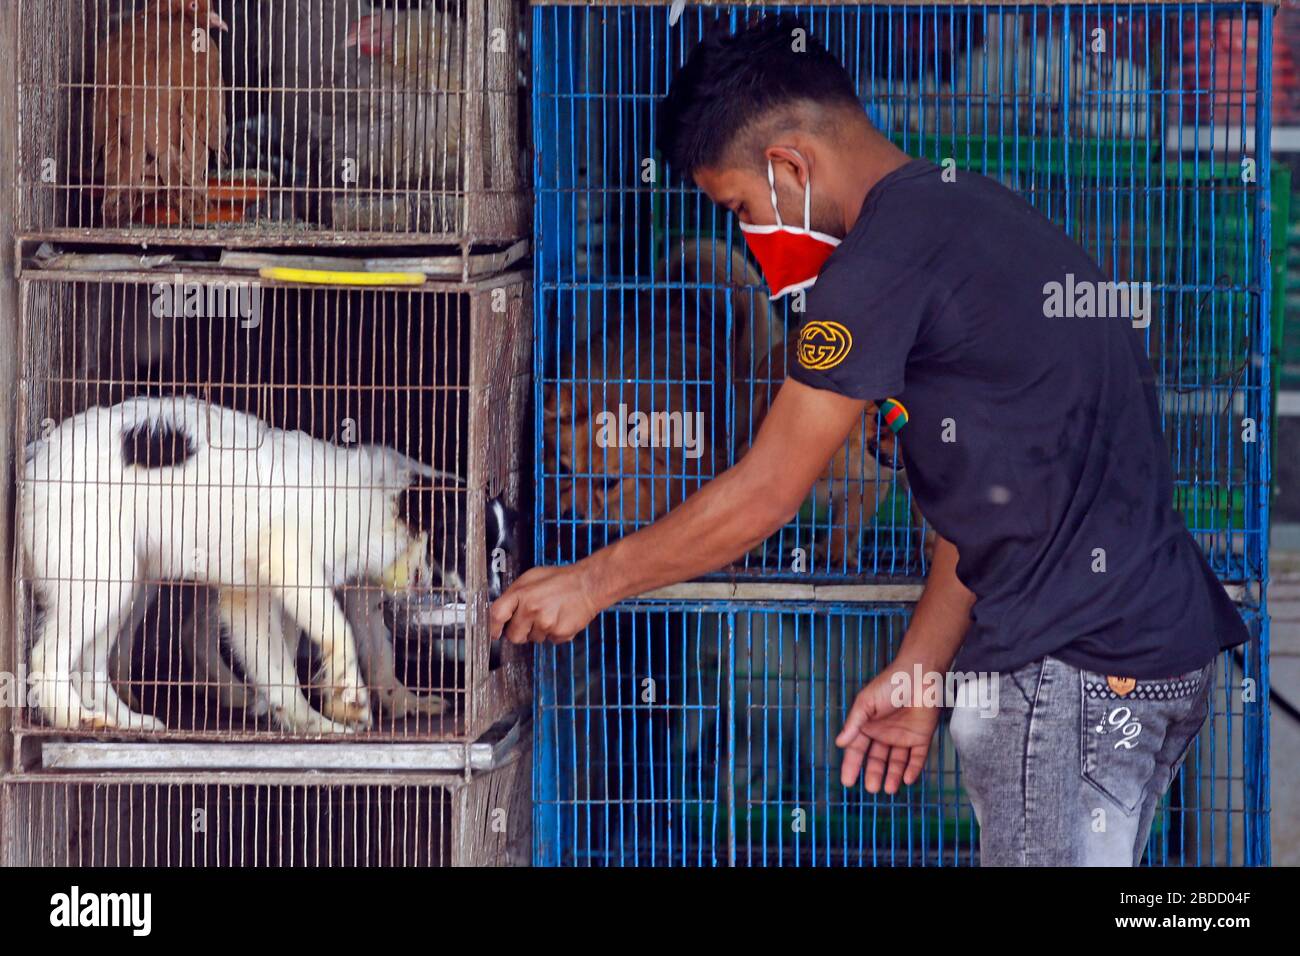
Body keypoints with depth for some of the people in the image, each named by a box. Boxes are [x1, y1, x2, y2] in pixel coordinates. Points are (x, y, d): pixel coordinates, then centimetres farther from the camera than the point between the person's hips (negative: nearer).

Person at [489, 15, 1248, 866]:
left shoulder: (889, 255, -14)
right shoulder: (960, 215, 18)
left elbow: (766, 494, -9)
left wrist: (592, 581, 3)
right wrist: (919, 676, 20)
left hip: (1081, 669, -10)